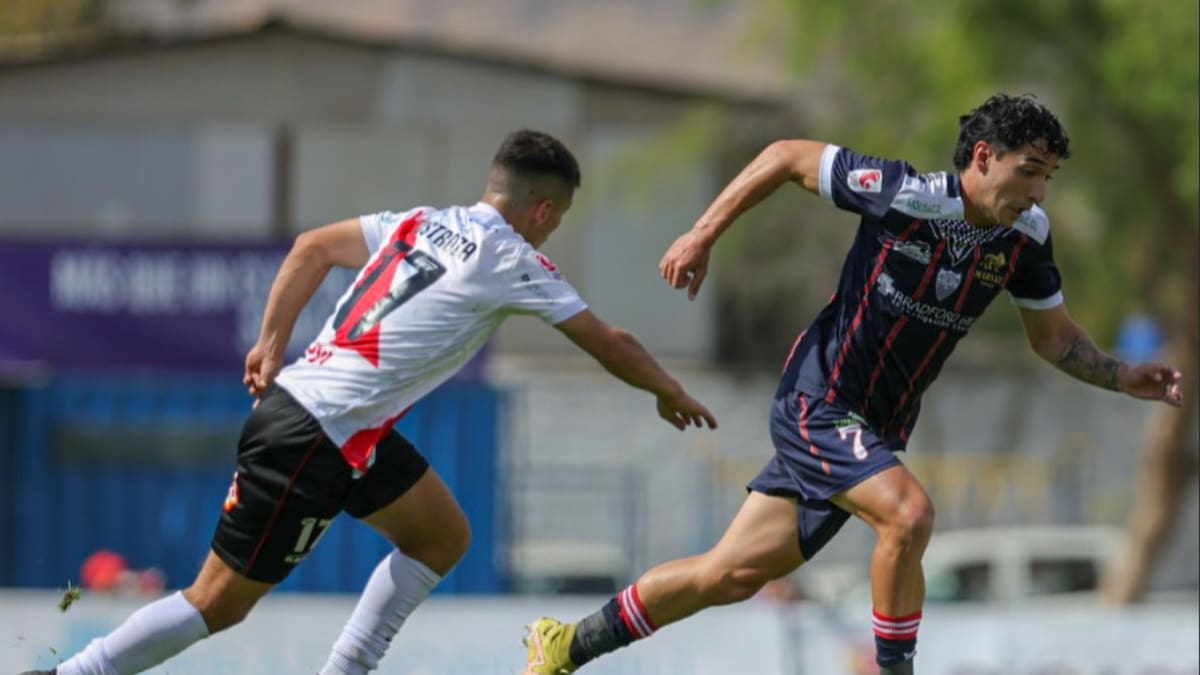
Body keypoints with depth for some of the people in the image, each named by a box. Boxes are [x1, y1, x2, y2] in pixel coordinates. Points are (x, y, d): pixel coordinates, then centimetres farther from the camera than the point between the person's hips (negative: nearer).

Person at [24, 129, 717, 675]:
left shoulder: (422, 223, 12)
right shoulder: (514, 262, -7)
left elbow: (314, 246, 19)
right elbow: (609, 345, 3)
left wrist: (273, 343, 21)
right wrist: (673, 395, 19)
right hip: (316, 440, -9)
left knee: (444, 537, 16)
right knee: (220, 601, -4)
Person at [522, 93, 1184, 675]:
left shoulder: (1027, 235, -3)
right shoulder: (904, 194, -21)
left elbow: (1053, 336, 12)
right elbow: (788, 157, -8)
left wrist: (1124, 377, -4)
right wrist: (702, 236, -7)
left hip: (875, 433, 6)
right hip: (817, 404, -6)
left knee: (731, 574, 8)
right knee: (908, 512, -30)